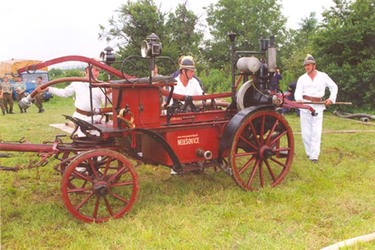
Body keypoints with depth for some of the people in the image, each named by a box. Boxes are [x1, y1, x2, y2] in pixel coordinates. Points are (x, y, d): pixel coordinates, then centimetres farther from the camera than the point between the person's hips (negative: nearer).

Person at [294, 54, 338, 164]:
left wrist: (331, 99, 1)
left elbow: (334, 87, 14)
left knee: (316, 132, -5)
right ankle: (309, 152, 18)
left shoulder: (323, 76, 3)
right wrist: (298, 99, -32)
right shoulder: (302, 78, 3)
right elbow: (298, 91, -11)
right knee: (306, 132, 4)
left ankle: (314, 156, -4)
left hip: (318, 106, -1)